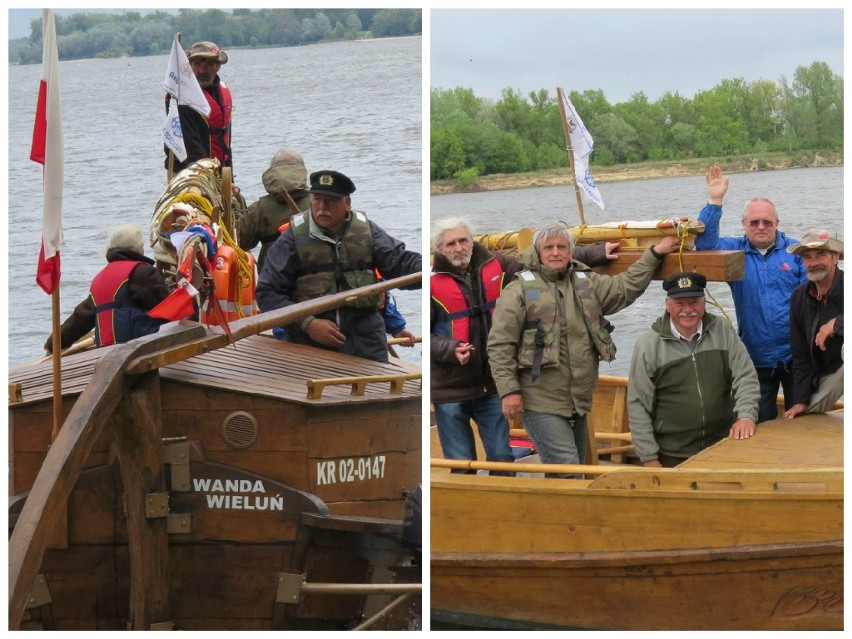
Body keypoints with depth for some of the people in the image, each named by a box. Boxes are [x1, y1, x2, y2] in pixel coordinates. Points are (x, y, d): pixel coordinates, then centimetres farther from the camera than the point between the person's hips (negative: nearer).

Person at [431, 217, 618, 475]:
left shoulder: (497, 267, 3)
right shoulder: (433, 282, -9)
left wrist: (596, 253, 7)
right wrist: (451, 350, -22)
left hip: (492, 384, 4)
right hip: (450, 390, -4)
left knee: (501, 458, 10)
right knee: (461, 464, 4)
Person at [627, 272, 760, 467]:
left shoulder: (722, 330, 1)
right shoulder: (648, 343, -6)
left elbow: (746, 378, 2)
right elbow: (638, 405, -5)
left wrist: (746, 415, -16)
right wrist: (649, 459, -8)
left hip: (723, 449, 2)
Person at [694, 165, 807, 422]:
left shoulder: (795, 250, 0)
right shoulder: (735, 250, 4)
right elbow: (705, 243, -12)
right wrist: (714, 202, -18)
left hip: (795, 355, -1)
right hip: (757, 359, 1)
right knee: (761, 425, 10)